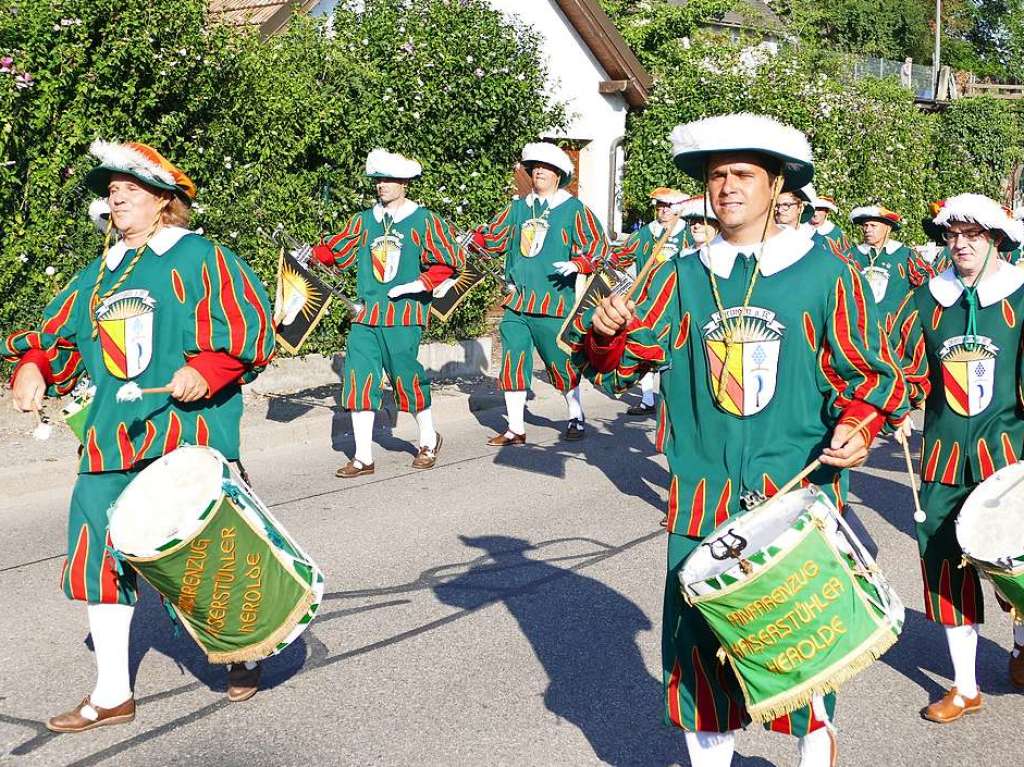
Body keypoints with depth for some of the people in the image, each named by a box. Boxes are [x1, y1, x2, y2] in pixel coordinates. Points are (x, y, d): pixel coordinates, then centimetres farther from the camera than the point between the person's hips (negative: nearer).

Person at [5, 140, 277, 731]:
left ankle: (244, 654, 30)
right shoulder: (98, 275, 18)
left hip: (187, 437, -6)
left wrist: (206, 370, -23)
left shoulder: (200, 259, -2)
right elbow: (57, 334, 21)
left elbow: (251, 328, -10)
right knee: (100, 558, 4)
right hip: (111, 441, 6)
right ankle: (113, 694, 16)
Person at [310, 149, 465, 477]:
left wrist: (418, 284, -10)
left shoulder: (424, 221, 0)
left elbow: (450, 261, -2)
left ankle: (428, 440, 26)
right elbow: (337, 252, 14)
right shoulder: (364, 220, 12)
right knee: (358, 378, -2)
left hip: (405, 314, -4)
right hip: (366, 314, 4)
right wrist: (312, 252, -3)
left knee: (406, 376, -1)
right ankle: (363, 458, 5)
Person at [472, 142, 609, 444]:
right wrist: (476, 238, -5)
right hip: (517, 302, 4)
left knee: (561, 362, 4)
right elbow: (494, 238, 15)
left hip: (554, 303, -4)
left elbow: (598, 247, -4)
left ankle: (576, 417, 26)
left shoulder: (573, 209, 0)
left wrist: (577, 264, -21)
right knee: (513, 360, 2)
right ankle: (516, 428, 11)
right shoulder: (518, 206, 12)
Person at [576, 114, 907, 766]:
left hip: (798, 494, -2)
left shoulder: (825, 274, 1)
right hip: (703, 500, 3)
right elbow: (622, 366, 6)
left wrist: (859, 427, -14)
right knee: (698, 640, 6)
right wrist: (608, 333, -15)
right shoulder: (683, 278, 8)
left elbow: (867, 372, 5)